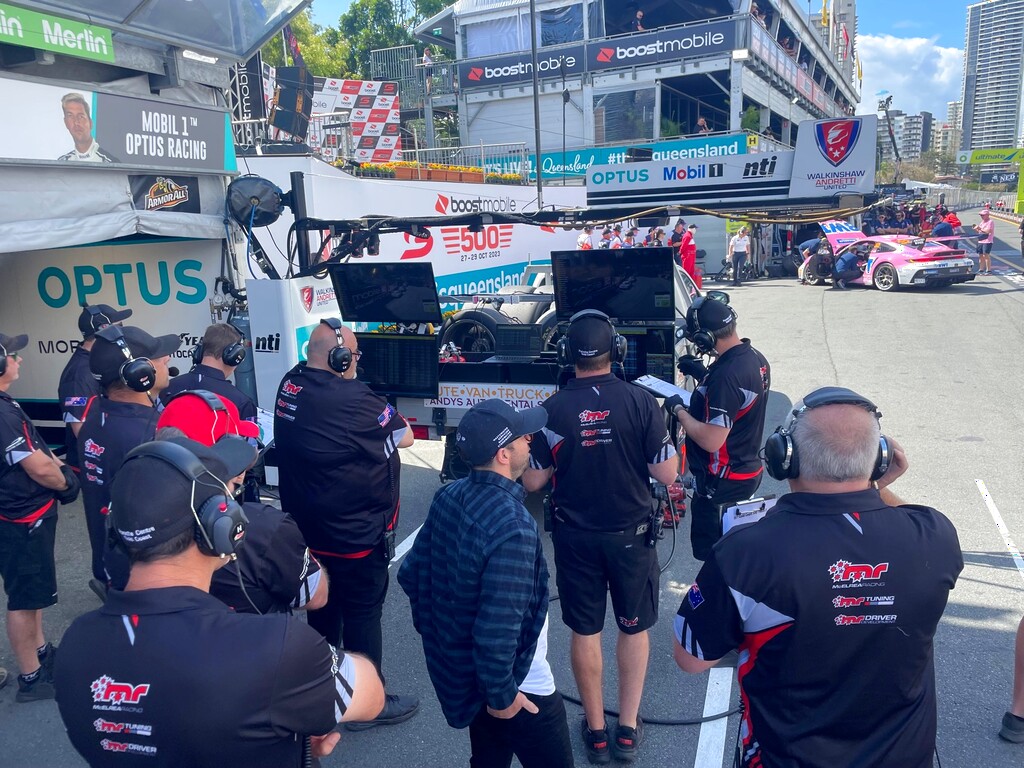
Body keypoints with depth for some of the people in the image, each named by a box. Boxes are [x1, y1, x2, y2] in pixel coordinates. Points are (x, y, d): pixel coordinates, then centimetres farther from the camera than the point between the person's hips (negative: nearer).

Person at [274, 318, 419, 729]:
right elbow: (405, 436, -15)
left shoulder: (289, 384, -4)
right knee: (363, 614, 8)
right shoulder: (353, 400, -27)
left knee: (323, 607, 24)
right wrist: (378, 410, 0)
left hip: (306, 528, 8)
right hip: (355, 536, -8)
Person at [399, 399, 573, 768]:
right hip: (520, 686, -8)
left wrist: (435, 630, 16)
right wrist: (502, 695, -17)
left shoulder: (448, 497, -6)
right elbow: (498, 627, -31)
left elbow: (412, 574, 4)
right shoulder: (512, 528, -31)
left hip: (458, 667, 8)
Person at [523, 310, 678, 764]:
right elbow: (667, 474, -12)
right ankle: (628, 729, 27)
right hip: (630, 535, 0)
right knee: (634, 629, 18)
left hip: (575, 537, 1)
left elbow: (532, 482, -5)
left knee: (585, 632, 15)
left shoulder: (552, 410, -11)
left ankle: (596, 730, 27)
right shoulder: (640, 402, -14)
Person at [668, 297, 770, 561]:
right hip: (747, 470, 10)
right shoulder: (755, 358, 1)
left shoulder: (727, 374, -29)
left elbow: (711, 440, -29)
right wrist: (703, 376, 9)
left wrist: (679, 410, -15)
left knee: (710, 551, 7)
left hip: (722, 482, -10)